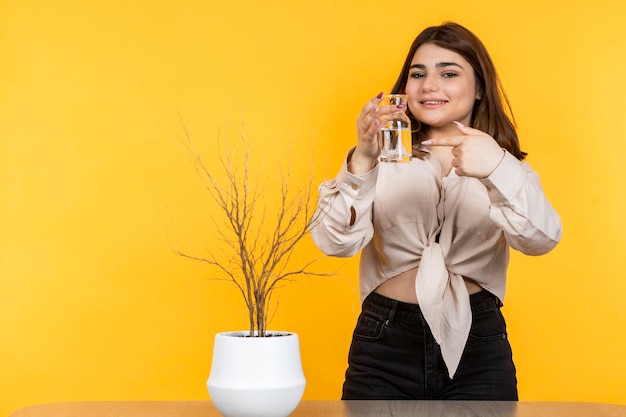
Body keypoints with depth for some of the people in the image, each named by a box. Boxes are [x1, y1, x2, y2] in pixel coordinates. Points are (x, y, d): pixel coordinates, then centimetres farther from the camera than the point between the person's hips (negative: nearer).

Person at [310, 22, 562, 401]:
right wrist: (362, 162, -26)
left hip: (477, 349, 1)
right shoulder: (385, 157, 4)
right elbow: (335, 242, -10)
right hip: (384, 343, 0)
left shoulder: (506, 164, 7)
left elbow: (542, 239, -13)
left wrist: (498, 169, -31)